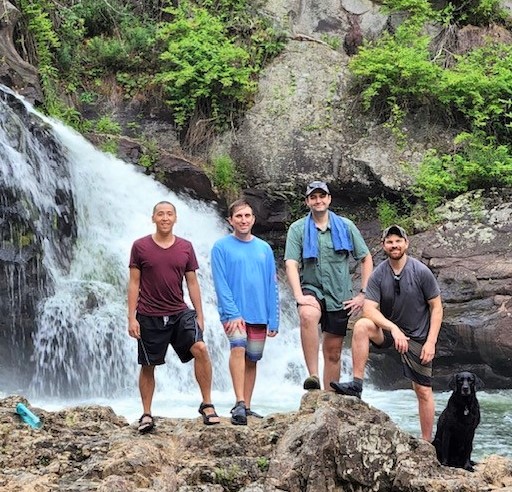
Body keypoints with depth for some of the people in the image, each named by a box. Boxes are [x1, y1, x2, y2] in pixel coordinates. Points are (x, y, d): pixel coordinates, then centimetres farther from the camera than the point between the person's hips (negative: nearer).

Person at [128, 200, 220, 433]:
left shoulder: (185, 247, 5)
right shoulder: (140, 246, -2)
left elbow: (192, 282, 8)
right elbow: (134, 283, -1)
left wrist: (199, 315, 4)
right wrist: (131, 318, -5)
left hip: (180, 313, 1)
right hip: (149, 316, -1)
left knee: (200, 348, -19)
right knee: (148, 366, 5)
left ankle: (207, 404, -9)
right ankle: (146, 414, 20)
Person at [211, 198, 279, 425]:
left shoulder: (264, 249, 9)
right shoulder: (221, 247, -1)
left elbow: (272, 286, 8)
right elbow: (220, 284, -8)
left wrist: (273, 320, 3)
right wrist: (232, 313, -17)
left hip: (259, 314, 4)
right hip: (234, 312, -4)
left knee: (251, 360, 8)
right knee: (238, 347, -25)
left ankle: (246, 407, 17)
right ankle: (239, 403, -29)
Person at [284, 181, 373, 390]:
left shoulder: (346, 226, 5)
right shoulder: (298, 229, 1)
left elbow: (366, 258, 9)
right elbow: (291, 264, -8)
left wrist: (363, 293, 1)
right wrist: (298, 295, -22)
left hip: (340, 295, 2)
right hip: (312, 290, -2)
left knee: (333, 352, 6)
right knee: (307, 315, -37)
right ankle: (313, 376, -39)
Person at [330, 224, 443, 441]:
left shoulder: (421, 272, -12)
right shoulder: (378, 275, -9)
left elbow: (436, 307, -7)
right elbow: (369, 309, -17)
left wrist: (431, 342, -14)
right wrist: (393, 328, -31)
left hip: (417, 337, -1)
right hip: (388, 330, 1)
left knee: (423, 391, 0)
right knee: (362, 325, -29)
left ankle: (427, 442, 13)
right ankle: (356, 385, -27)